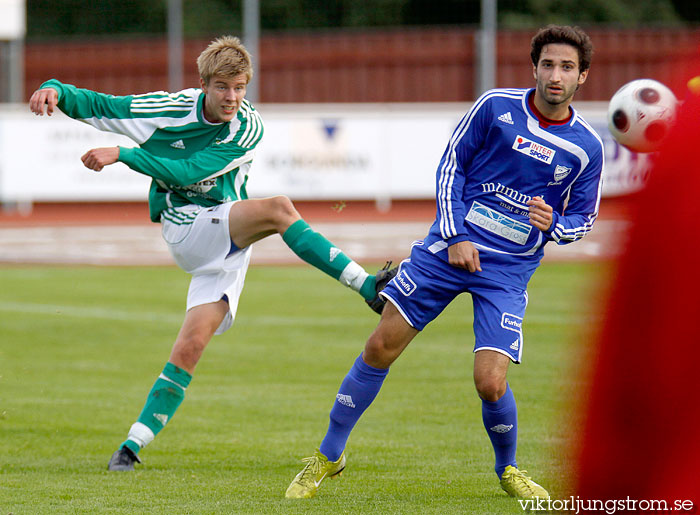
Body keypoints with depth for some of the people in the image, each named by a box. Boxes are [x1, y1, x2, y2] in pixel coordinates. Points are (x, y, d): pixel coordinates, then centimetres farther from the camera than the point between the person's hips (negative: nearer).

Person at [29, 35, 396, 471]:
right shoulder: (170, 109, -7)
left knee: (189, 348, -9)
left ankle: (136, 441, 2)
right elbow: (92, 105, -1)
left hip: (227, 249, 2)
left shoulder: (248, 130, -8)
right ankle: (366, 286, -32)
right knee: (279, 209, -28)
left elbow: (188, 172, -17)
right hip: (185, 227, -2)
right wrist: (55, 90, -21)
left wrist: (123, 155, -22)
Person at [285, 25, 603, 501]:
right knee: (381, 346, -3)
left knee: (490, 384, -14)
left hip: (509, 270, -1)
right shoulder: (496, 106, -5)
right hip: (453, 245, 1)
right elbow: (451, 166, 3)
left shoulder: (587, 147, -2)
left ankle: (508, 469, 17)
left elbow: (584, 218, 10)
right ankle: (329, 455, 14)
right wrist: (455, 236, -6)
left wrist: (553, 224, -13)